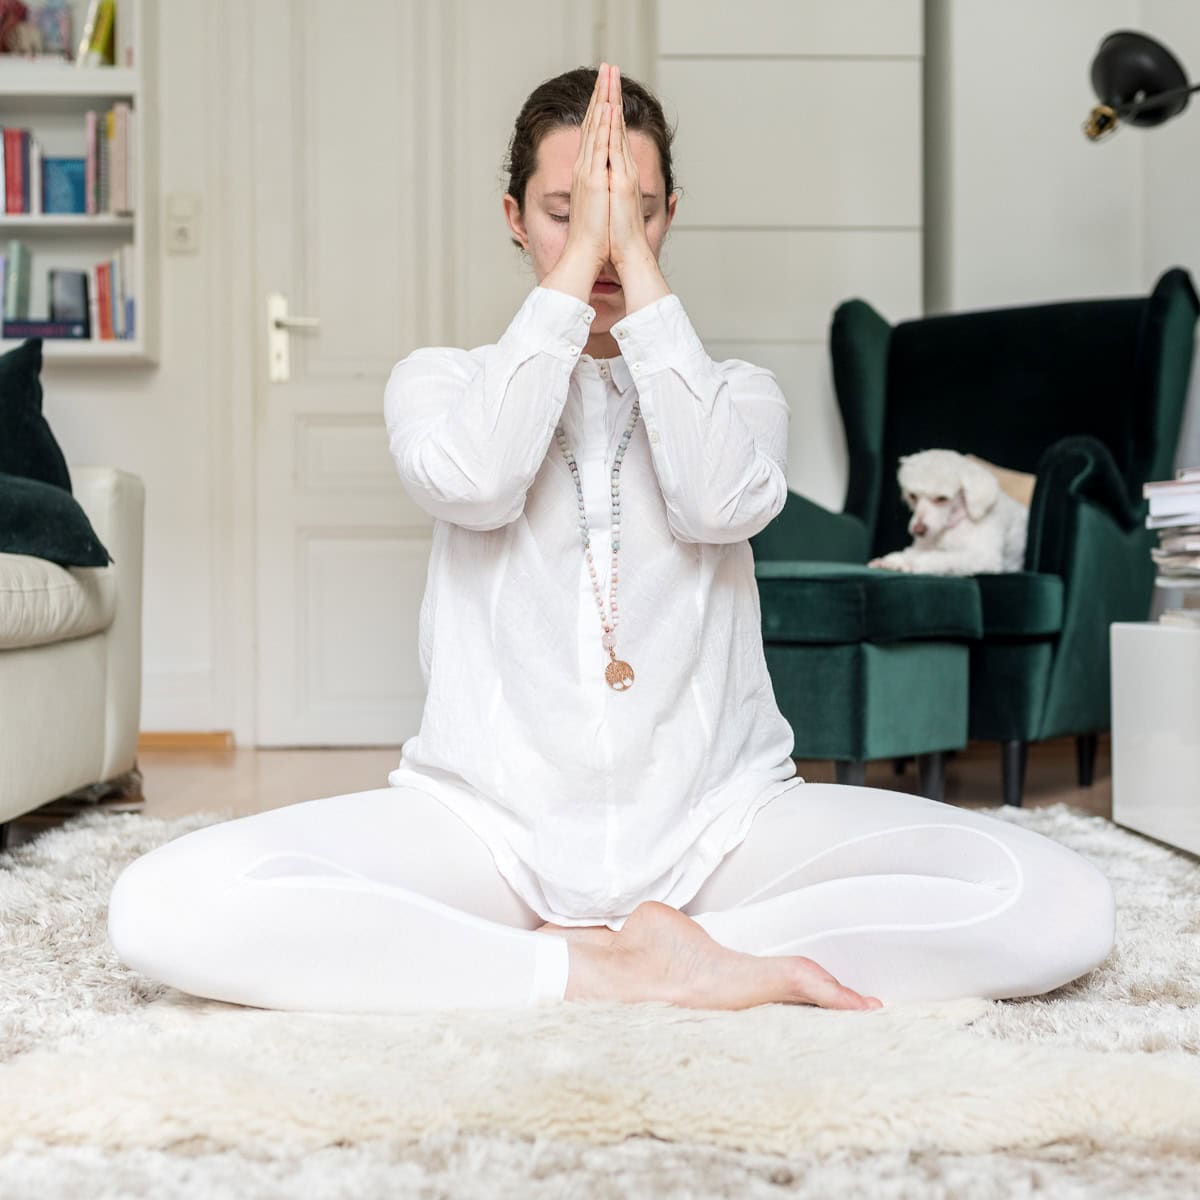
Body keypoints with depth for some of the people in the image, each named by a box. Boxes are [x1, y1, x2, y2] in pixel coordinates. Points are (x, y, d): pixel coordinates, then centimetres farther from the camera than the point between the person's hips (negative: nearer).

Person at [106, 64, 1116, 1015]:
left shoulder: (737, 391, 14)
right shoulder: (439, 379, 12)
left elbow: (722, 501, -11)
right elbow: (471, 485, -13)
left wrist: (636, 262, -8)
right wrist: (573, 262, -10)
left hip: (716, 816, 1)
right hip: (490, 819, -1)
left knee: (1060, 902, -23)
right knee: (164, 905, -26)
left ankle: (613, 957, -14)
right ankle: (605, 973, -20)